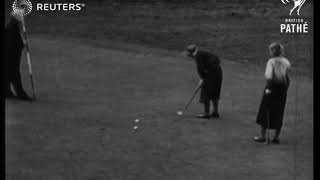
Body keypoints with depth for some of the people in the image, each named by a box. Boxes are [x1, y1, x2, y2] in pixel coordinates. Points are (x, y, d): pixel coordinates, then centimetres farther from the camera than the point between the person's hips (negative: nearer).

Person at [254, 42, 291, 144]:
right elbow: (288, 79, 6)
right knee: (279, 114, 11)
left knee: (265, 112, 7)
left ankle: (263, 136, 9)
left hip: (272, 88, -5)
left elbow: (269, 77, -21)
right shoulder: (286, 62, 5)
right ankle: (276, 137, 12)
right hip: (282, 89, 5)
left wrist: (268, 88, -16)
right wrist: (285, 89, 13)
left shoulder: (271, 61, -11)